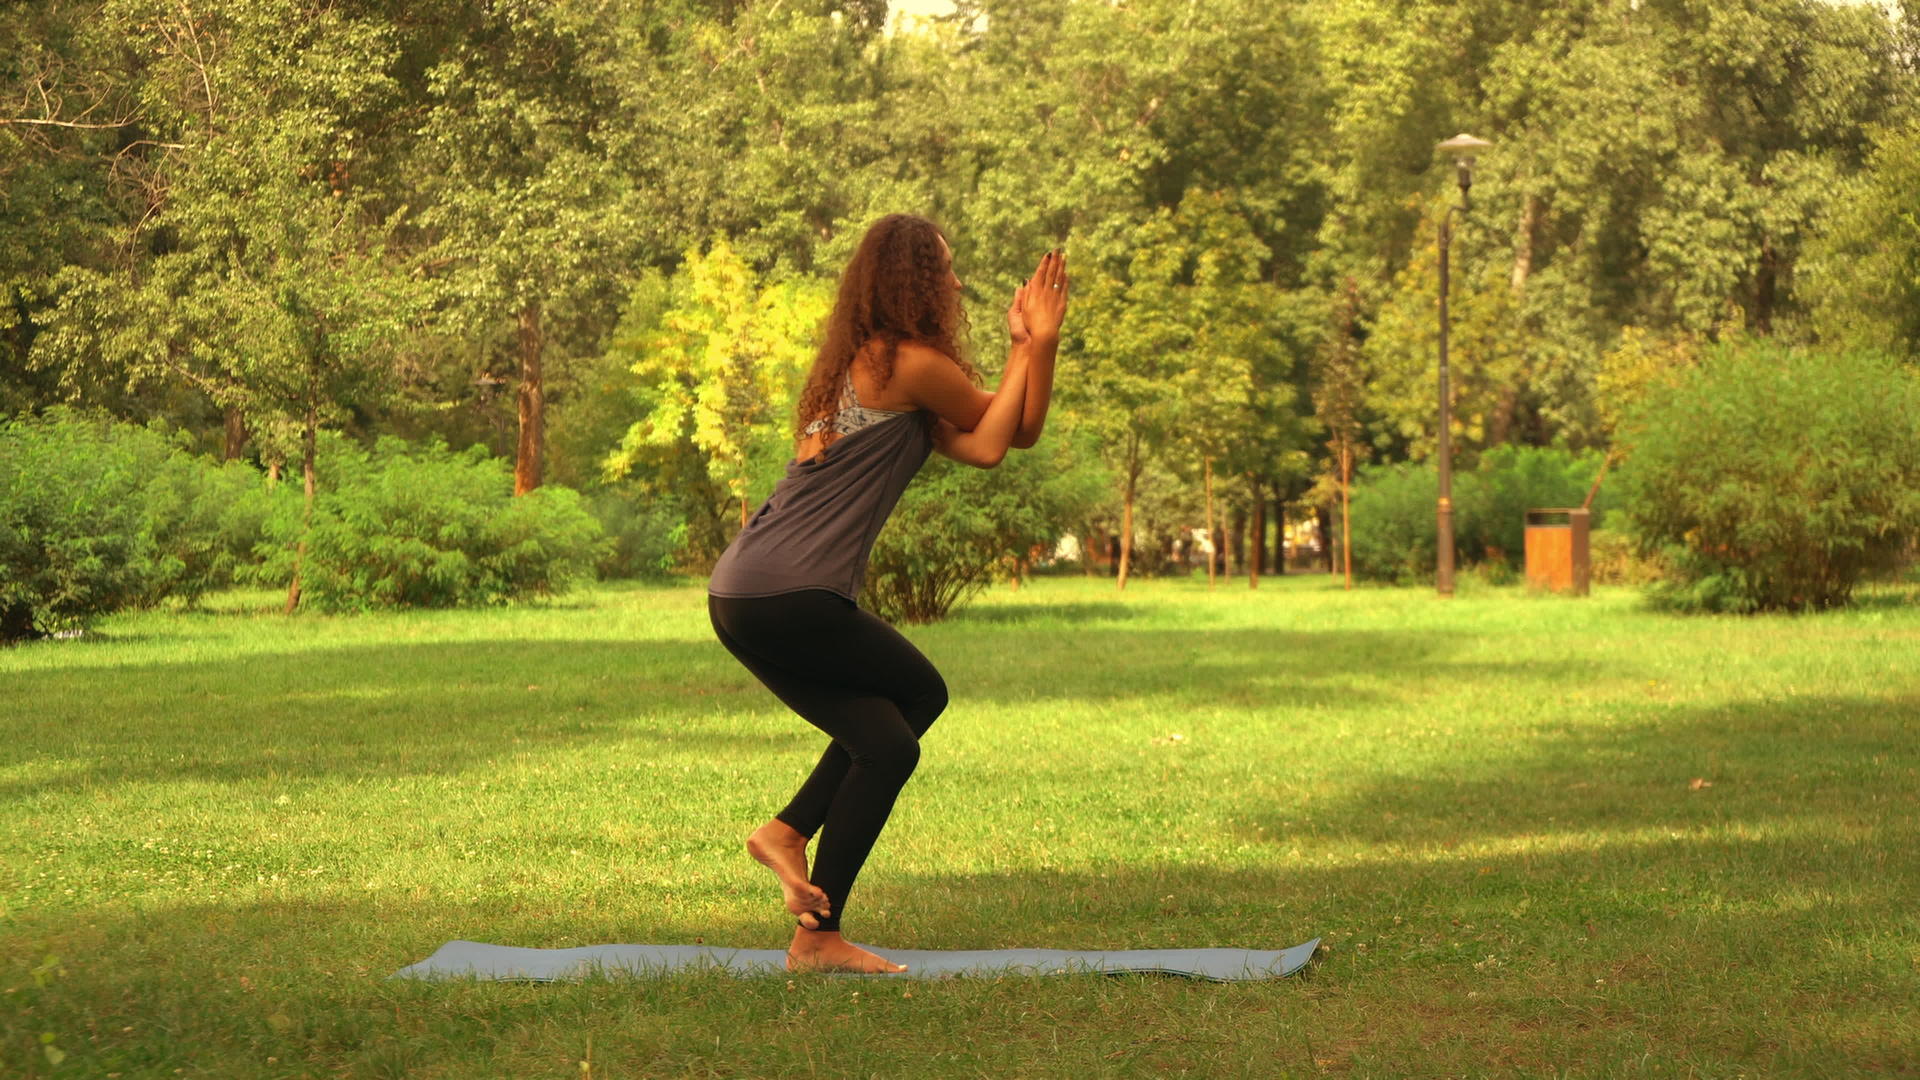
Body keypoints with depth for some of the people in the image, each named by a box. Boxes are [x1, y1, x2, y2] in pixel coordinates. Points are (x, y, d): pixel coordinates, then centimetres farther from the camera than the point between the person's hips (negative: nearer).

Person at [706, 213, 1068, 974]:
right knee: (921, 695, 11)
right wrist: (1032, 346, 18)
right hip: (791, 596, -9)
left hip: (739, 597, 9)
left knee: (885, 744, 14)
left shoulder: (857, 364, 22)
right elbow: (1010, 432, 9)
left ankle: (819, 936, 9)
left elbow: (982, 448, 12)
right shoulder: (914, 365, -7)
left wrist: (1035, 341, 8)